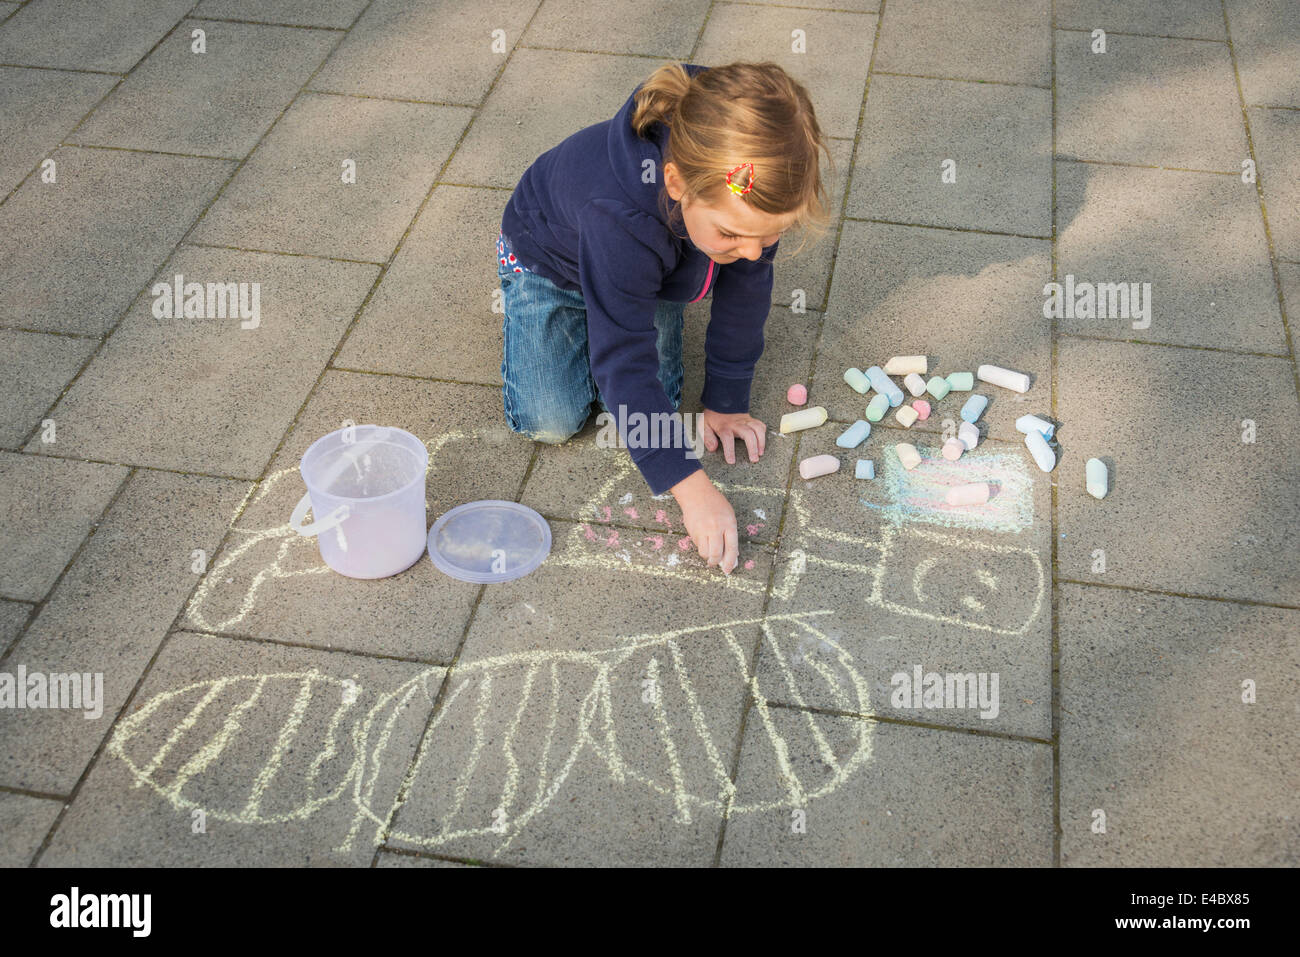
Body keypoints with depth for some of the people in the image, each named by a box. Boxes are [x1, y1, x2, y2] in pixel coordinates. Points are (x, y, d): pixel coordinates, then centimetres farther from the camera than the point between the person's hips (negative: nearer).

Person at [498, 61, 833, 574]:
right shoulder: (618, 216, -49)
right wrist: (691, 486, -45)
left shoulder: (753, 195, -35)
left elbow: (744, 289, -17)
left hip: (654, 265, 4)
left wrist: (725, 401, -10)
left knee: (656, 400, -6)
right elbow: (625, 360, -44)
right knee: (551, 421, -9)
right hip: (550, 257, -4)